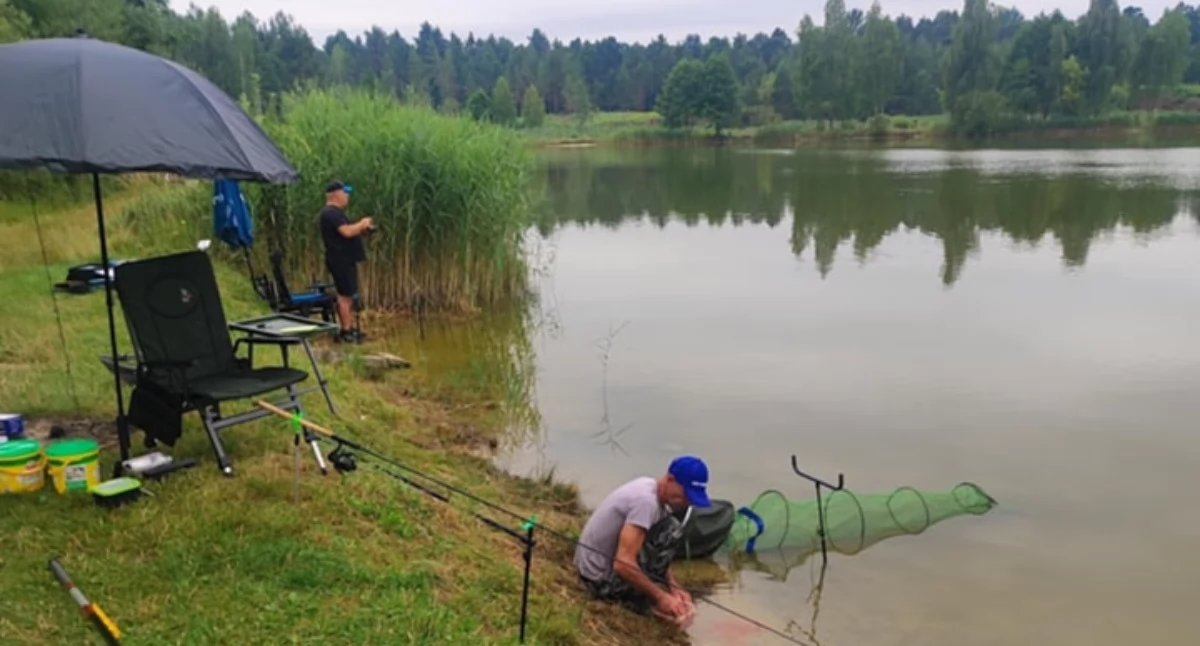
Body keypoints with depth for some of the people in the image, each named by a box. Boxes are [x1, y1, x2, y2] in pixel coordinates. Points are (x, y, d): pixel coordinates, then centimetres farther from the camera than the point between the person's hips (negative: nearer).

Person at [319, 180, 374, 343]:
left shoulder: (335, 212, 19)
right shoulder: (331, 213, -15)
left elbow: (347, 232, 24)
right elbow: (347, 232, -25)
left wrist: (362, 228, 10)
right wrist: (362, 223, -10)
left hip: (345, 260, 11)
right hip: (340, 260, -11)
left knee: (348, 295, 13)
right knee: (345, 295, -8)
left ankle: (347, 329, 19)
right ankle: (345, 332, -5)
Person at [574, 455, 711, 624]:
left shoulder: (649, 487, 4)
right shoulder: (646, 500, -25)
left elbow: (658, 552, 13)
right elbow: (624, 564, -30)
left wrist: (673, 586, 2)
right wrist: (661, 597, -20)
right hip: (602, 578, -10)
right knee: (671, 530, -16)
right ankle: (641, 598, -6)